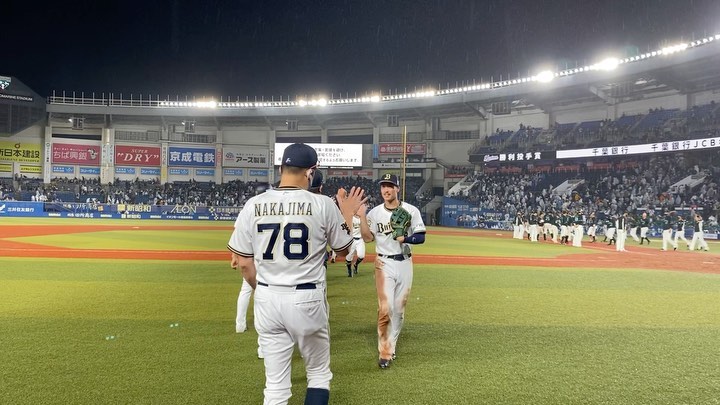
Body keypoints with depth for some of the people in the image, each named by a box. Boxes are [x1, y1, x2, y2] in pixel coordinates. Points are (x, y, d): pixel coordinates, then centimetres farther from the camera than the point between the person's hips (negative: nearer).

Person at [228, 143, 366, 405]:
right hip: (307, 299, -2)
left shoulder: (254, 205, -2)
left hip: (267, 299, 3)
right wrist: (348, 214, 19)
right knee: (319, 374, 18)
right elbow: (343, 248, 5)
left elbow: (243, 263, 1)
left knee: (276, 384, 12)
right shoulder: (323, 204, -9)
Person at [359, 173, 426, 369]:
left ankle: (391, 345, 26)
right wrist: (362, 217, -16)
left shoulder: (411, 211, -1)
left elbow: (421, 237, -2)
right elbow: (368, 238, -6)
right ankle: (385, 352, -3)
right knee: (385, 308, -10)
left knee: (399, 308, 9)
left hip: (405, 263, 2)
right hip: (384, 264, -1)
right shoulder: (375, 212, 0)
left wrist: (405, 238, -20)